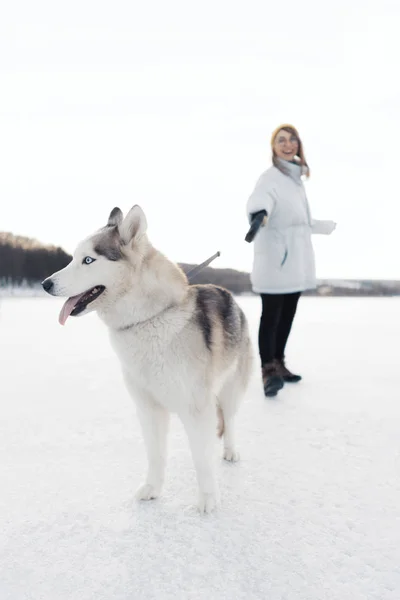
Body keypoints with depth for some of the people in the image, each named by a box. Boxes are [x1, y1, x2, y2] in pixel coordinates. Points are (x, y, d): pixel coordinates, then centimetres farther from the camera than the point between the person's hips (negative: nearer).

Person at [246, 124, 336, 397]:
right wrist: (259, 214, -53)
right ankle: (269, 370, -7)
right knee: (271, 315, -9)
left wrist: (328, 226, 41)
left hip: (296, 258, 8)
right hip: (275, 258, -8)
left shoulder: (297, 179, 18)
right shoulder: (270, 177, -8)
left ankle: (279, 363, 22)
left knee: (288, 314, 12)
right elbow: (259, 200, -31)